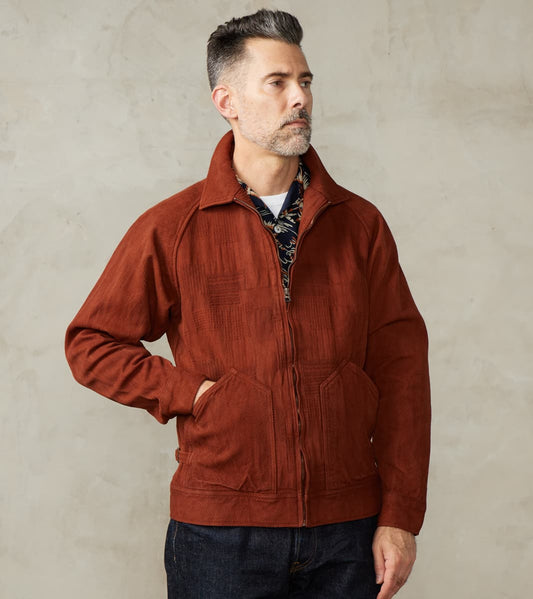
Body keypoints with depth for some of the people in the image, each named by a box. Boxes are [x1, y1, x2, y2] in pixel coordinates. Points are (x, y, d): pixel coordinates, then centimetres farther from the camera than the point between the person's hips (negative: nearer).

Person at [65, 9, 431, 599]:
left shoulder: (360, 224, 5)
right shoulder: (170, 229, 0)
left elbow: (400, 366, 3)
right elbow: (91, 343, 6)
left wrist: (400, 516, -2)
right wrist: (191, 393, -7)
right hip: (220, 530, -2)